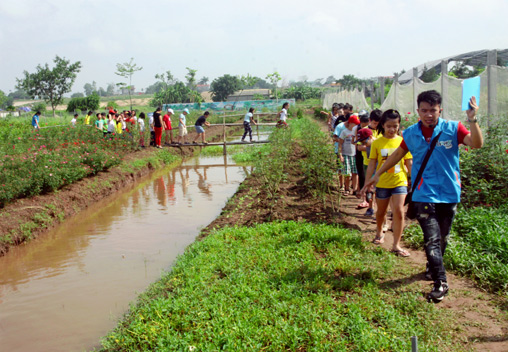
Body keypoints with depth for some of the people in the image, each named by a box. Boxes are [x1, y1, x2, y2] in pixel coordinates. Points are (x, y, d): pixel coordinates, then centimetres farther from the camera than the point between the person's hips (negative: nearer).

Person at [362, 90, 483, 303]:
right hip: (424, 195, 0)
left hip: (449, 193, 0)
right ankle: (440, 283, -3)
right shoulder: (411, 134, 2)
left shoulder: (453, 129, -5)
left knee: (442, 238, 14)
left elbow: (476, 144, -18)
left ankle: (434, 267, 39)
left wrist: (472, 120, -32)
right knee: (432, 239, -8)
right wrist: (378, 174, 21)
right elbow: (398, 154, 17)